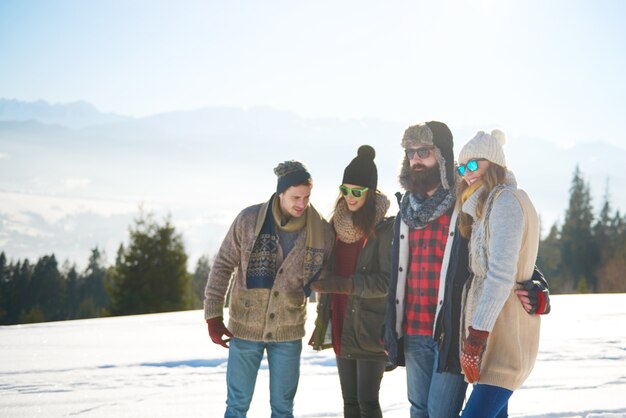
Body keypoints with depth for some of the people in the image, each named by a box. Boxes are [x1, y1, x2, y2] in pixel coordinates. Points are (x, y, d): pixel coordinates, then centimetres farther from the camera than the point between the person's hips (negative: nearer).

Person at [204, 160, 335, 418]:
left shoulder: (321, 230, -7)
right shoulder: (249, 219, -11)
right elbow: (223, 266, -3)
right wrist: (213, 315, -5)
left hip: (288, 332, 1)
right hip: (245, 328, -1)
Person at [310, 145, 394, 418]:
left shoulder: (384, 229, -11)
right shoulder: (337, 226, 9)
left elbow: (387, 281, -16)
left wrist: (340, 284, -21)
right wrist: (322, 318, 13)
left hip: (370, 331, -6)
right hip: (342, 329, 6)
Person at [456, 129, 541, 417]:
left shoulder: (506, 200, -10)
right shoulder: (487, 205, 20)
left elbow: (501, 274, -19)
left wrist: (476, 336, -22)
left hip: (503, 331, -10)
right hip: (490, 331, 10)